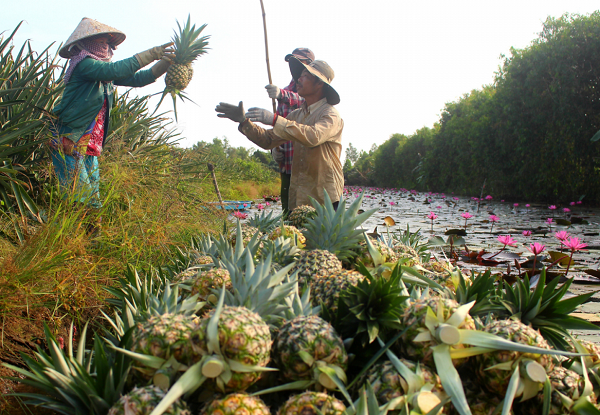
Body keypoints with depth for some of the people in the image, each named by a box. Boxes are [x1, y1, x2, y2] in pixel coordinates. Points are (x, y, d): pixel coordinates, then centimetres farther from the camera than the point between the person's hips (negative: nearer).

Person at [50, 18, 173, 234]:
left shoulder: (104, 70, 17)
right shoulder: (84, 64, -8)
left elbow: (138, 78, 13)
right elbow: (117, 70, -24)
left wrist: (166, 61, 1)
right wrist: (152, 53, -20)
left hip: (90, 146, 8)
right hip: (68, 142, -8)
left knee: (93, 202, 6)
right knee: (78, 199, -14)